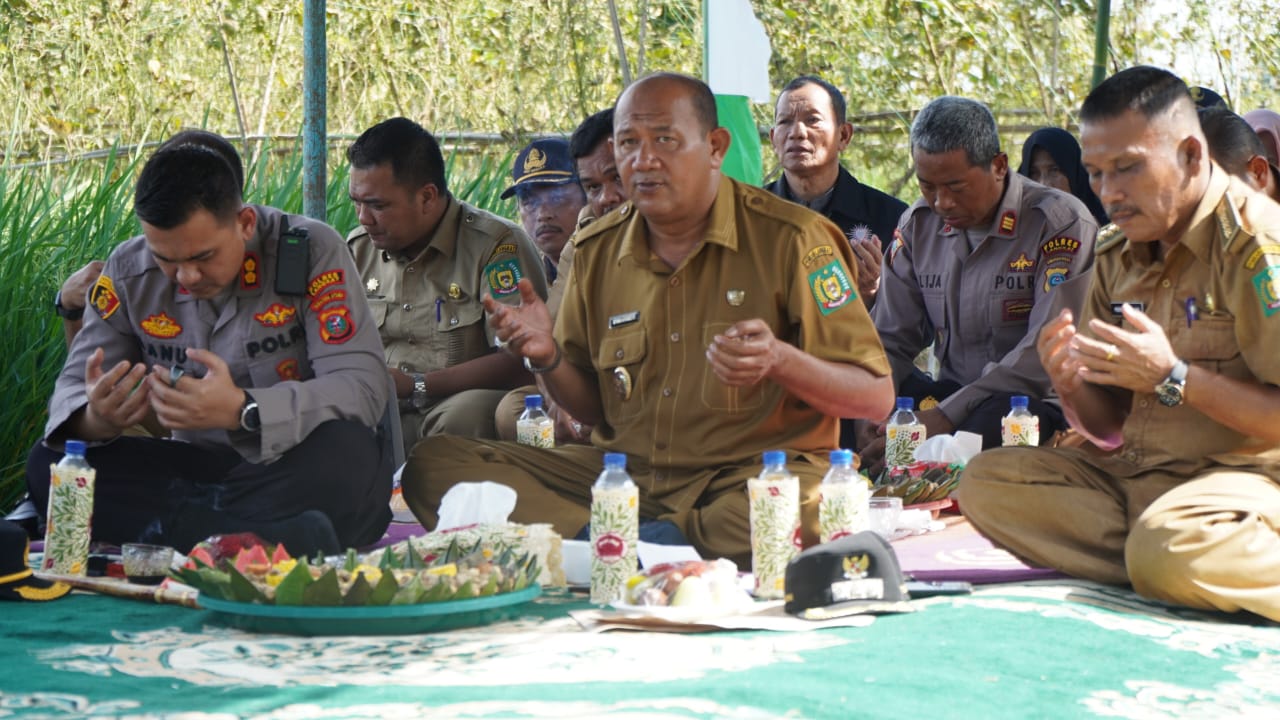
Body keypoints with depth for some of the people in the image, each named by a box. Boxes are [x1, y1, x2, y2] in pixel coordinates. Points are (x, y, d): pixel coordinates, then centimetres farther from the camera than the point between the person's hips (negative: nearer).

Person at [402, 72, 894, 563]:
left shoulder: (789, 239, -5)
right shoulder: (596, 251, 10)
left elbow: (876, 397, -6)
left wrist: (781, 361, -25)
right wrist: (548, 359, -3)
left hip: (757, 472, -5)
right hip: (622, 470, 5)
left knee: (791, 519, -42)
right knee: (434, 464, -13)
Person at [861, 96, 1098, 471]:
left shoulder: (1059, 223, -10)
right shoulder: (918, 225, 9)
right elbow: (890, 339, 11)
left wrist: (946, 416, -27)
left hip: (1041, 401, -5)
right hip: (952, 395, 5)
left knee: (990, 423, -40)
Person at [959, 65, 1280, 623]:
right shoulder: (1118, 258, 13)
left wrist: (1173, 378, -22)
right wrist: (1072, 384, -6)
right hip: (1133, 477, 9)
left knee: (1168, 549, -39)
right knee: (984, 481, -9)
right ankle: (1161, 581, -17)